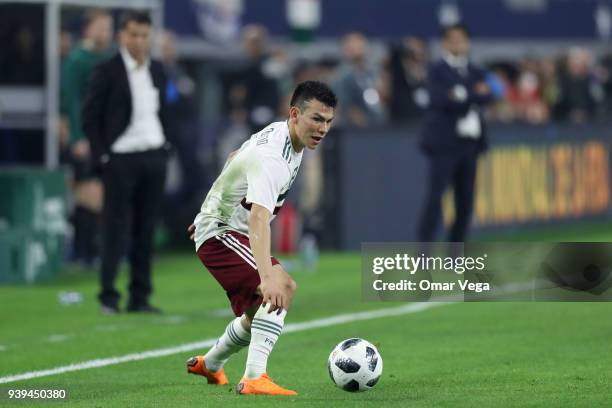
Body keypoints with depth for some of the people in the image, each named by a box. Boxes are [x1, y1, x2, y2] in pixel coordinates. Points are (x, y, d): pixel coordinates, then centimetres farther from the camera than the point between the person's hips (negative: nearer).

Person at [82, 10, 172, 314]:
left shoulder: (157, 71, 11)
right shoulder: (107, 72, -6)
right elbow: (90, 117, -6)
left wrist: (165, 147, 10)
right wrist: (102, 155, -10)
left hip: (154, 158, 5)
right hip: (121, 159, -5)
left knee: (146, 230, 5)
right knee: (115, 229, -3)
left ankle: (140, 297, 10)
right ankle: (108, 296, 3)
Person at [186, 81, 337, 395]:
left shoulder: (278, 132, 2)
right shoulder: (272, 158, -31)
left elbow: (233, 158, 20)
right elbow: (258, 219, -45)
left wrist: (211, 211, 31)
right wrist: (267, 278, -57)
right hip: (220, 235, -10)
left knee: (259, 313, 23)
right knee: (280, 288, -30)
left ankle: (210, 365, 47)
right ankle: (254, 378, -36)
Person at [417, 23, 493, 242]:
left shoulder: (475, 72, 16)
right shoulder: (437, 71, -1)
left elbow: (486, 96, 1)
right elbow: (440, 99, -16)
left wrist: (462, 95, -14)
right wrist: (475, 94, -13)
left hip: (469, 143, 6)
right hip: (444, 143, -6)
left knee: (465, 202, 6)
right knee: (435, 197, -13)